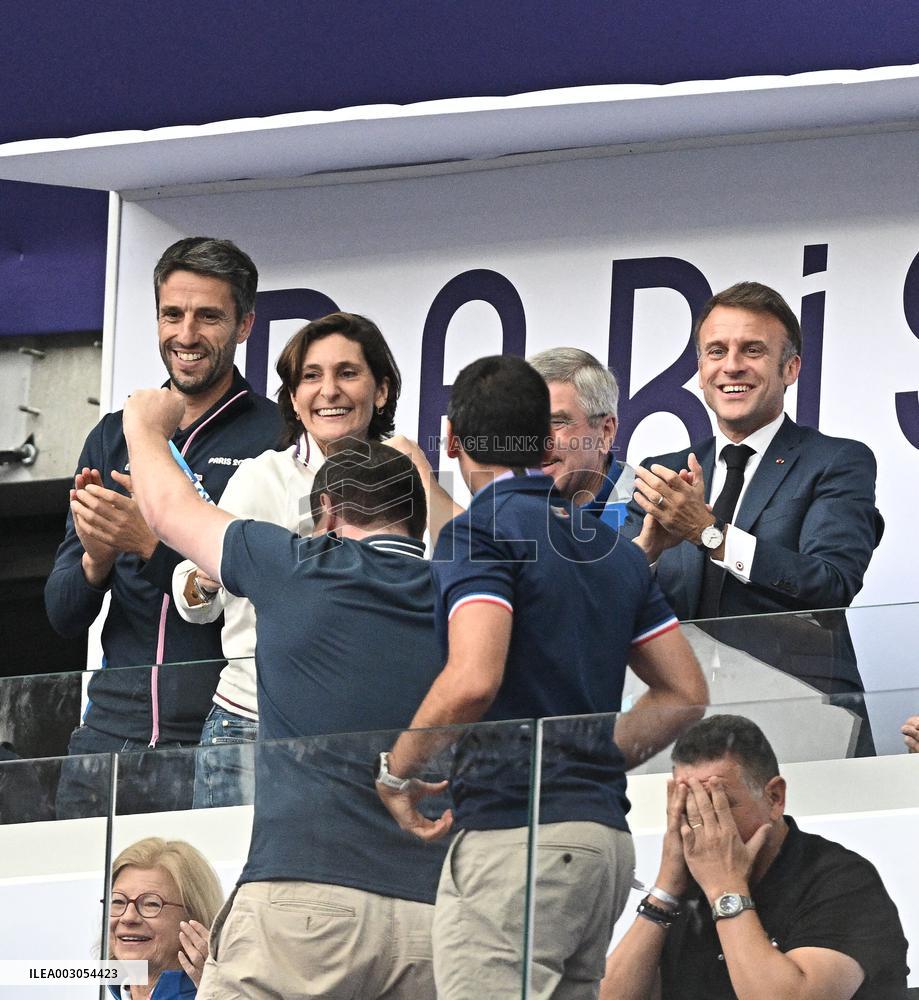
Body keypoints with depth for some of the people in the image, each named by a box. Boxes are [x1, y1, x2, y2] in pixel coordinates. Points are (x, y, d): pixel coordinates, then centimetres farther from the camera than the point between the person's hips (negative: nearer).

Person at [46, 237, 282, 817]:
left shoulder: (277, 436, -1)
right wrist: (95, 558, -8)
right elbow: (64, 616, 13)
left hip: (219, 744, -4)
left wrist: (153, 545, -18)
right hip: (112, 731, 4)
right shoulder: (114, 437, 15)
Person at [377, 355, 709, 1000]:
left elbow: (473, 681, -20)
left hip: (515, 832, -8)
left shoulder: (481, 532, -7)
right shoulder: (614, 549, 17)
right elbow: (685, 694, 18)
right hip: (605, 835, 8)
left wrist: (397, 772, -6)